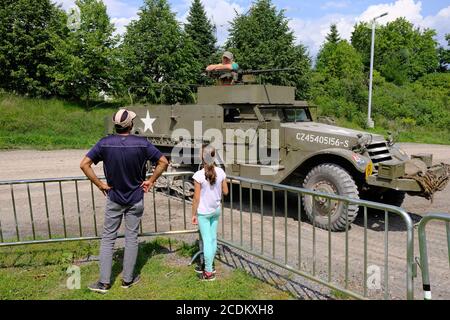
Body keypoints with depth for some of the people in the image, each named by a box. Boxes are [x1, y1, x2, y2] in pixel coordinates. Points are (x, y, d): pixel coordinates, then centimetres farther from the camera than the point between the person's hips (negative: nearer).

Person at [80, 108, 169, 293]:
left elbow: (84, 164, -12)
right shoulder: (142, 143, -13)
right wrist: (150, 181, -1)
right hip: (135, 199, 0)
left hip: (114, 198, 1)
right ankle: (127, 279, 22)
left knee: (108, 238, 11)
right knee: (131, 238, 10)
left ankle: (104, 282, 14)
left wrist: (100, 184, -4)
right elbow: (163, 162, -10)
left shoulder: (105, 143, -10)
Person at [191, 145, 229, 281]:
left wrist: (194, 214, -5)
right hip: (216, 210, 5)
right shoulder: (220, 172, -6)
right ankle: (208, 266, 29)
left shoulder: (199, 175, -19)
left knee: (207, 241, 2)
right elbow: (225, 192, 2)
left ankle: (208, 272, 10)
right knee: (213, 239, 15)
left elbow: (196, 198, -15)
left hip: (203, 212, -5)